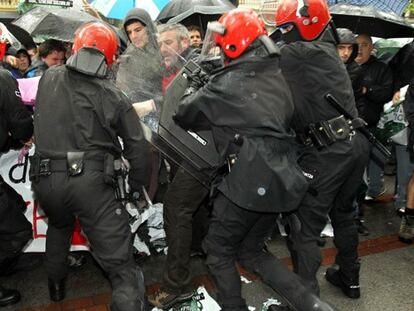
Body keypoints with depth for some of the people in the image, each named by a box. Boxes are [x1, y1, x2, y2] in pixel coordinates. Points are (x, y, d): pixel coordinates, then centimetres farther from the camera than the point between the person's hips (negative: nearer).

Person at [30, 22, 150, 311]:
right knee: (121, 265, -1)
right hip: (89, 181, -4)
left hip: (44, 179, 5)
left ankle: (56, 285, 54)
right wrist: (136, 185, 16)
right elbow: (138, 148, 2)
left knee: (59, 225, 37)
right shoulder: (113, 96, -2)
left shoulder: (49, 78, 5)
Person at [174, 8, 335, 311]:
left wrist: (194, 89, 22)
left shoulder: (227, 84, -9)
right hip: (281, 181, 7)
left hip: (248, 182, -7)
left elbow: (184, 115, 1)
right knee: (251, 250, 23)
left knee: (219, 249, 16)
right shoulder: (278, 78, 11)